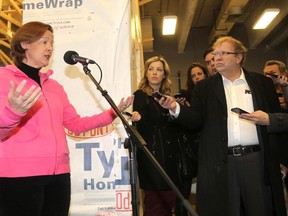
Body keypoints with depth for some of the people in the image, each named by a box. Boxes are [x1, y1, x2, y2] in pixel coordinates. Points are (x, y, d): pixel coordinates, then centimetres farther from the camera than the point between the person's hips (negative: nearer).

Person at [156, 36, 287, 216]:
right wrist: (176, 108, -17)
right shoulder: (205, 87, 8)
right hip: (220, 163, 0)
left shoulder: (262, 83, 9)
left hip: (257, 159, 1)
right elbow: (195, 120, -2)